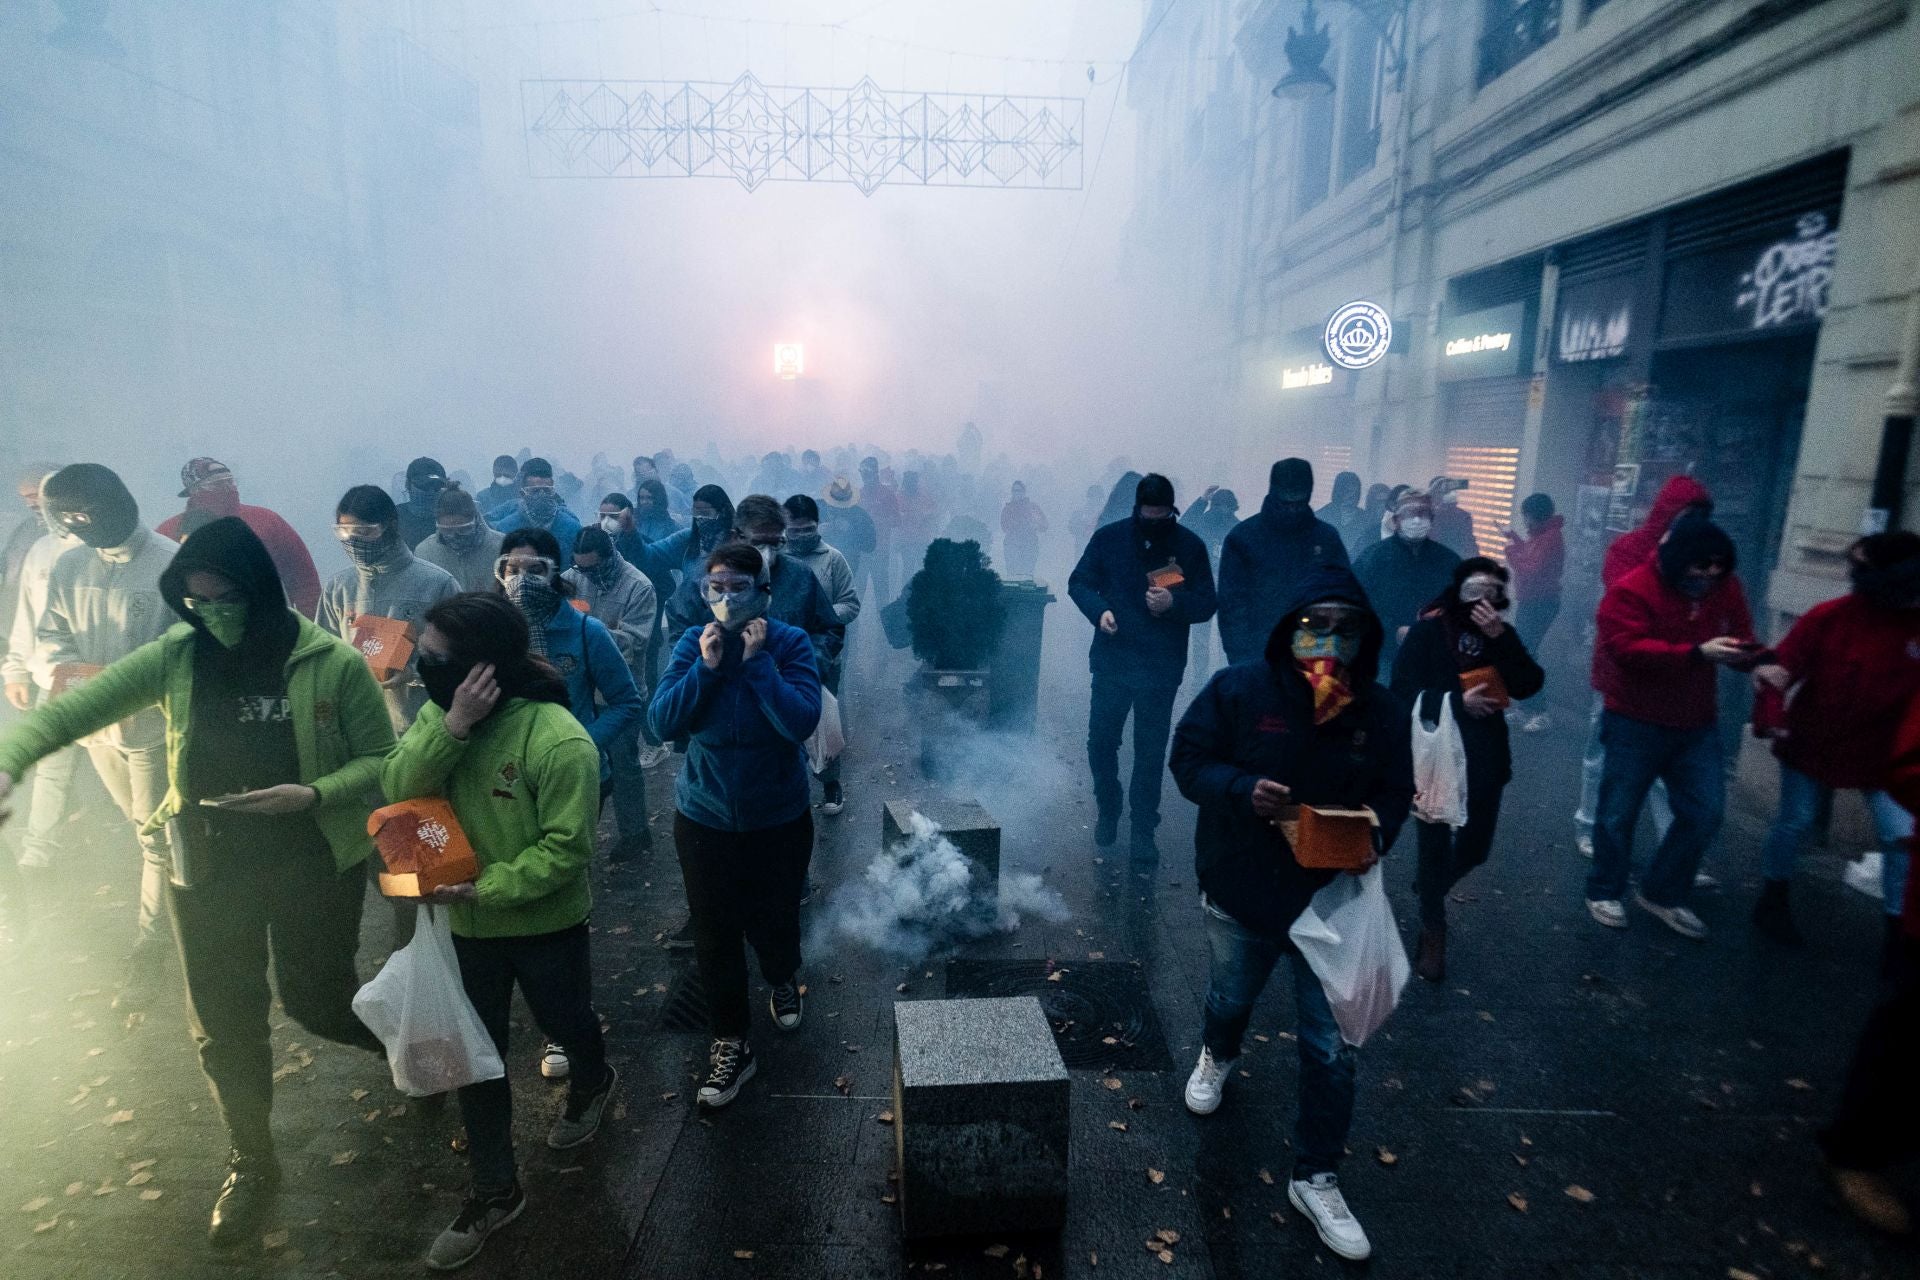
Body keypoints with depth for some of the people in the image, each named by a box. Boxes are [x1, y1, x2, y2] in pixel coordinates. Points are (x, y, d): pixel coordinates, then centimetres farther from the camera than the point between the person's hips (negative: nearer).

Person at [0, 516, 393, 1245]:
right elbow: (72, 709, -6)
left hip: (314, 866, -3)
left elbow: (382, 760, -9)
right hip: (208, 869, 4)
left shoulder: (334, 665, -14)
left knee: (313, 1001, 8)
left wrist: (312, 794, -24)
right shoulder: (174, 659, -5)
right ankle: (251, 1162, 37)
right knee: (223, 1023, 14)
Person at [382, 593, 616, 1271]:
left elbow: (566, 848, -25)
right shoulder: (440, 712, -7)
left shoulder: (560, 741, -28)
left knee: (565, 1024, 21)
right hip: (467, 924, 5)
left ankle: (591, 1085, 56)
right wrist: (452, 726, -32)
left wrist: (485, 887, -27)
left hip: (546, 925, -5)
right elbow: (398, 790, -19)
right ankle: (493, 1190, 33)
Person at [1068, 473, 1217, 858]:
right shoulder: (1108, 537, 0)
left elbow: (1207, 605, 1)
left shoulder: (1190, 545, -1)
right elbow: (1079, 582, 4)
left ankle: (1144, 830, 17)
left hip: (1161, 667, -1)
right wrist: (1099, 610, -15)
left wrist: (1174, 603, -20)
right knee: (1101, 741, 6)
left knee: (1151, 751, 5)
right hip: (1112, 659, 1)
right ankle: (1108, 811, 30)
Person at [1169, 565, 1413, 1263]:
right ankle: (1217, 1058, 61)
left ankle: (1315, 1178, 25)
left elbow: (1394, 793, 3)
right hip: (1240, 893, 0)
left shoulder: (1382, 711, -8)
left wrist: (1372, 833, -18)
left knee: (1333, 1049, 4)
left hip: (1333, 901, 1)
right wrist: (1242, 788, -28)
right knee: (1230, 999, 25)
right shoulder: (1238, 689, -15)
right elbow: (1189, 761, -10)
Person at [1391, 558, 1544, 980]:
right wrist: (1458, 702, -20)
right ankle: (1433, 931, 20)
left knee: (1475, 847, 14)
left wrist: (1500, 638, -19)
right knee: (1436, 845, 0)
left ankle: (1429, 887, 45)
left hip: (1485, 756, 5)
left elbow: (1528, 686, -9)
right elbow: (1403, 691, -14)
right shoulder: (1428, 630, -10)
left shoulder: (1502, 633, 5)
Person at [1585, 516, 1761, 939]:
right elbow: (1629, 649, -26)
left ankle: (1662, 893, 24)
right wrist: (1697, 653, -36)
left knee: (1705, 811, 6)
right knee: (1619, 812, 5)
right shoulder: (1631, 590, -17)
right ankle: (1604, 892, 24)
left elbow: (1742, 641, 4)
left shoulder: (1726, 589, 2)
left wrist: (1758, 661, -20)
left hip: (1697, 724, 6)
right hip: (1636, 722, -5)